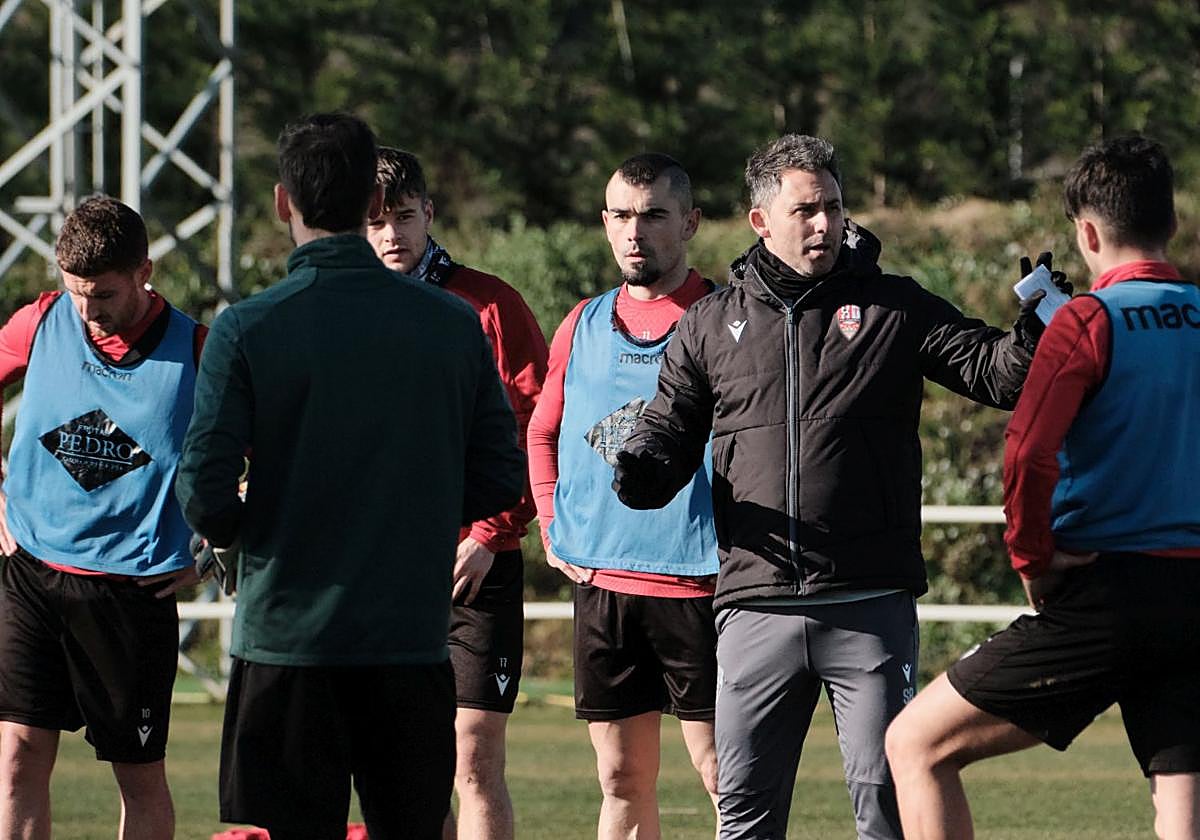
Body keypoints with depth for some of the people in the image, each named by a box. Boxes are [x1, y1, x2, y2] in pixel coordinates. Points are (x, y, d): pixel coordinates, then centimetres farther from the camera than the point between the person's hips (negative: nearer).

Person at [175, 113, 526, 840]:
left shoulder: (247, 331, -8)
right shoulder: (454, 324, 2)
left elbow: (205, 496, -11)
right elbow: (501, 479, 5)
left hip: (288, 640, -3)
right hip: (415, 640, 3)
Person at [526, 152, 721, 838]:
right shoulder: (584, 327, 12)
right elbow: (543, 434, 25)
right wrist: (554, 527, 14)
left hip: (696, 582, -5)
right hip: (600, 581, 5)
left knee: (724, 775, -5)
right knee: (622, 780, 9)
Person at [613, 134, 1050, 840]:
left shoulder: (895, 308, 6)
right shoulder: (711, 325, 12)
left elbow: (995, 372, -1)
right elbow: (670, 427, 17)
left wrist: (1035, 329, -21)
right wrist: (644, 470, -5)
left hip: (871, 608, -2)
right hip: (757, 607, 2)